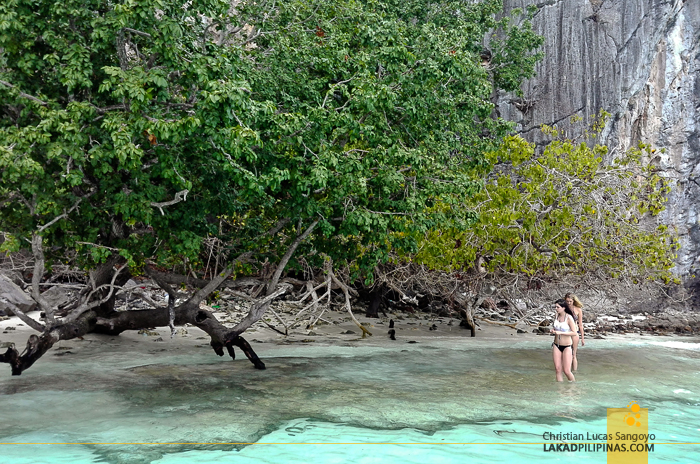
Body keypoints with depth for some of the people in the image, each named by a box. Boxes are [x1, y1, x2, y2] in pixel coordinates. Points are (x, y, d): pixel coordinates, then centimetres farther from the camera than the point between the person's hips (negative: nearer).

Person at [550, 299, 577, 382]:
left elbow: (574, 332, -15)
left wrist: (560, 332, -22)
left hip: (567, 347, -5)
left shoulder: (569, 318, -14)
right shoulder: (556, 316, 3)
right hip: (556, 346, 5)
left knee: (566, 371, -4)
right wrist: (552, 331, -3)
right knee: (558, 369, 1)